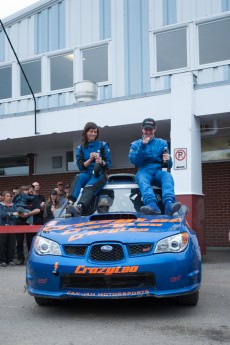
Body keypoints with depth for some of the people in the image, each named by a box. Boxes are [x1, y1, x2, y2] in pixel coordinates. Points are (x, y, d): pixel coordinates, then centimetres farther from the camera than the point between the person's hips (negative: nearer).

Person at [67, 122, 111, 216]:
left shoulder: (103, 145, 8)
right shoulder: (80, 148, 11)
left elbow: (108, 163, 3)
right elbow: (81, 166, 3)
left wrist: (101, 162, -20)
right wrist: (90, 159, -15)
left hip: (99, 174, -2)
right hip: (86, 174, 2)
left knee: (89, 187, -36)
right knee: (77, 178, -35)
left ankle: (79, 209, -63)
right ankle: (70, 203, -56)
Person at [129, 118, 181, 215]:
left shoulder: (162, 143, 19)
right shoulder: (135, 144, 16)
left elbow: (169, 165, 14)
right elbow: (134, 161, -1)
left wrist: (168, 160, -11)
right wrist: (143, 145, -10)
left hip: (158, 171, 1)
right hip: (144, 171, -1)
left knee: (168, 176, -34)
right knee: (142, 179, -37)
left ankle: (169, 204, -59)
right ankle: (153, 206, -62)